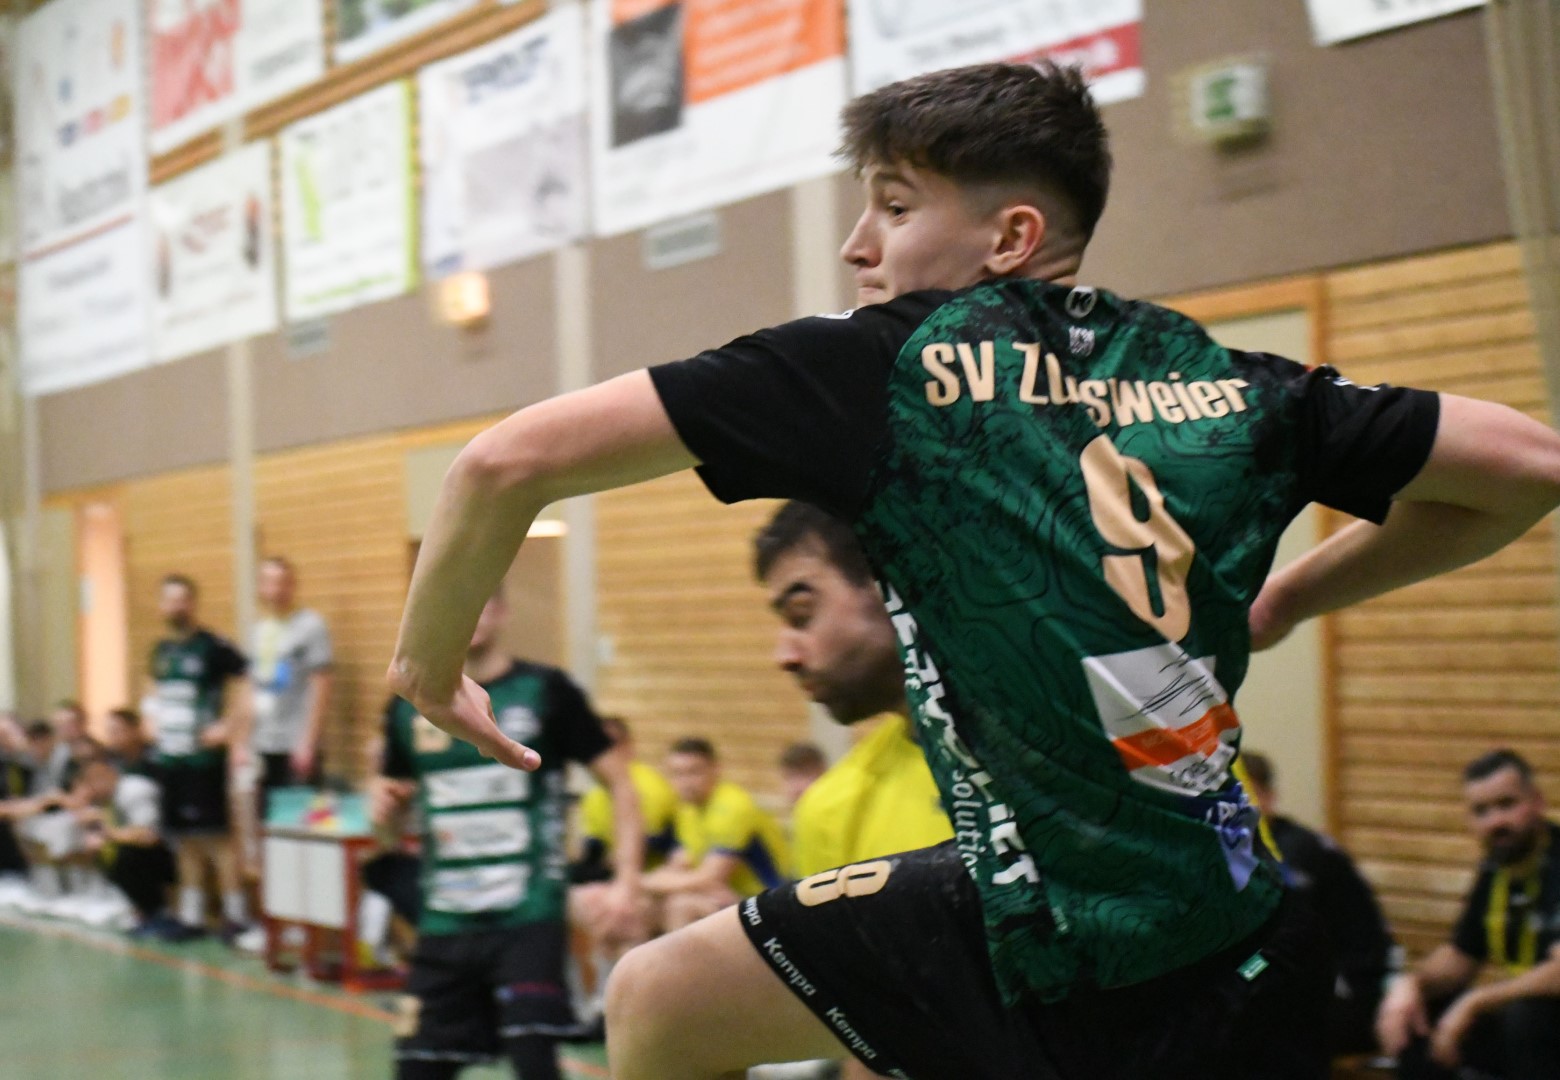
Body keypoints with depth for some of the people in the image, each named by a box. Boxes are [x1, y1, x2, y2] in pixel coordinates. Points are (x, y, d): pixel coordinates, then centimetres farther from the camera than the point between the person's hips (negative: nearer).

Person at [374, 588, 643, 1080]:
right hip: (444, 923, 4)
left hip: (529, 915, -4)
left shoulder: (544, 691, -4)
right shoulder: (410, 705, 7)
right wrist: (384, 805, -5)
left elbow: (619, 782, -1)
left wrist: (627, 878, -13)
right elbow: (393, 791, 20)